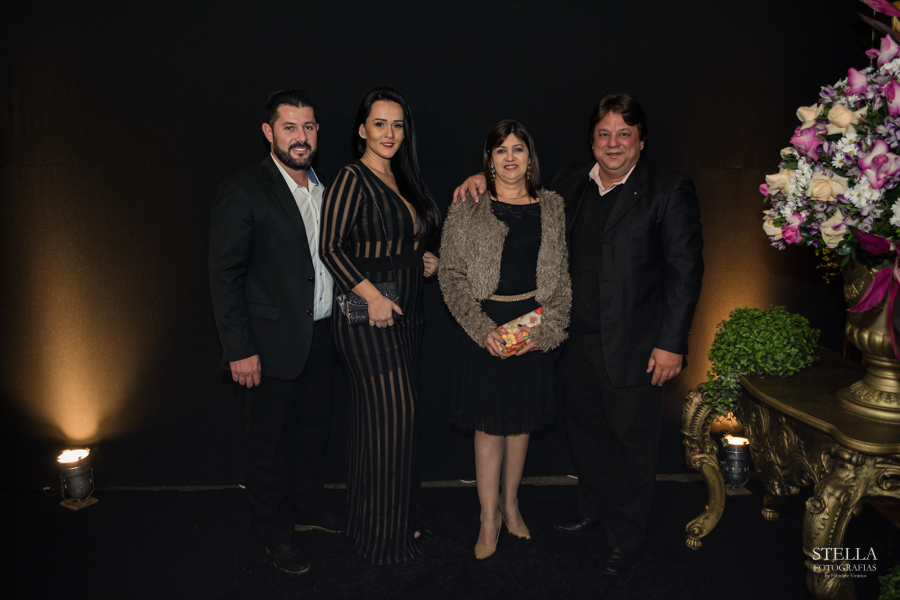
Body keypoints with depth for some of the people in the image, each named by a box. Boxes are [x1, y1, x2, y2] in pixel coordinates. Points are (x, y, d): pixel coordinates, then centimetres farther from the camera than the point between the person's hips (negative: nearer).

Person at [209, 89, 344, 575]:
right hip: (271, 343, -6)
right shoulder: (243, 191, -12)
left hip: (321, 336, 6)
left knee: (313, 428, 20)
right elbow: (224, 276, -13)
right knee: (268, 440, 10)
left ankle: (309, 507, 42)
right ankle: (275, 531, 29)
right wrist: (239, 350, -17)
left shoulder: (324, 188, 9)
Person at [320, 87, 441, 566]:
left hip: (406, 314, 8)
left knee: (399, 414, 14)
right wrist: (373, 296, -20)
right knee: (391, 414, -3)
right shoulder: (352, 179, -10)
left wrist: (426, 261, 6)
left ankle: (400, 515, 29)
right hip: (368, 314, -8)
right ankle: (383, 531, 15)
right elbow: (332, 248, -15)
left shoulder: (404, 180, 14)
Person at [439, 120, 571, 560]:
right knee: (489, 420, 2)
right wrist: (483, 328, -14)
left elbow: (563, 276, 5)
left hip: (534, 322, 2)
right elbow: (450, 274, -5)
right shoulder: (467, 209, -2)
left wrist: (544, 328, -7)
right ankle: (489, 519, 17)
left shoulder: (552, 207, 5)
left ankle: (511, 503, 32)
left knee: (522, 417, 12)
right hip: (484, 323, -2)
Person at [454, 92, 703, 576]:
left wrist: (671, 343, -14)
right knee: (585, 432, 20)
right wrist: (485, 179, 5)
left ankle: (624, 538, 31)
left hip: (635, 348, -5)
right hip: (580, 341, 5)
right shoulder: (572, 181, 6)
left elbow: (685, 270, -10)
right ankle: (594, 510, 44)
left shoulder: (669, 190, -8)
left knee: (632, 444, 10)